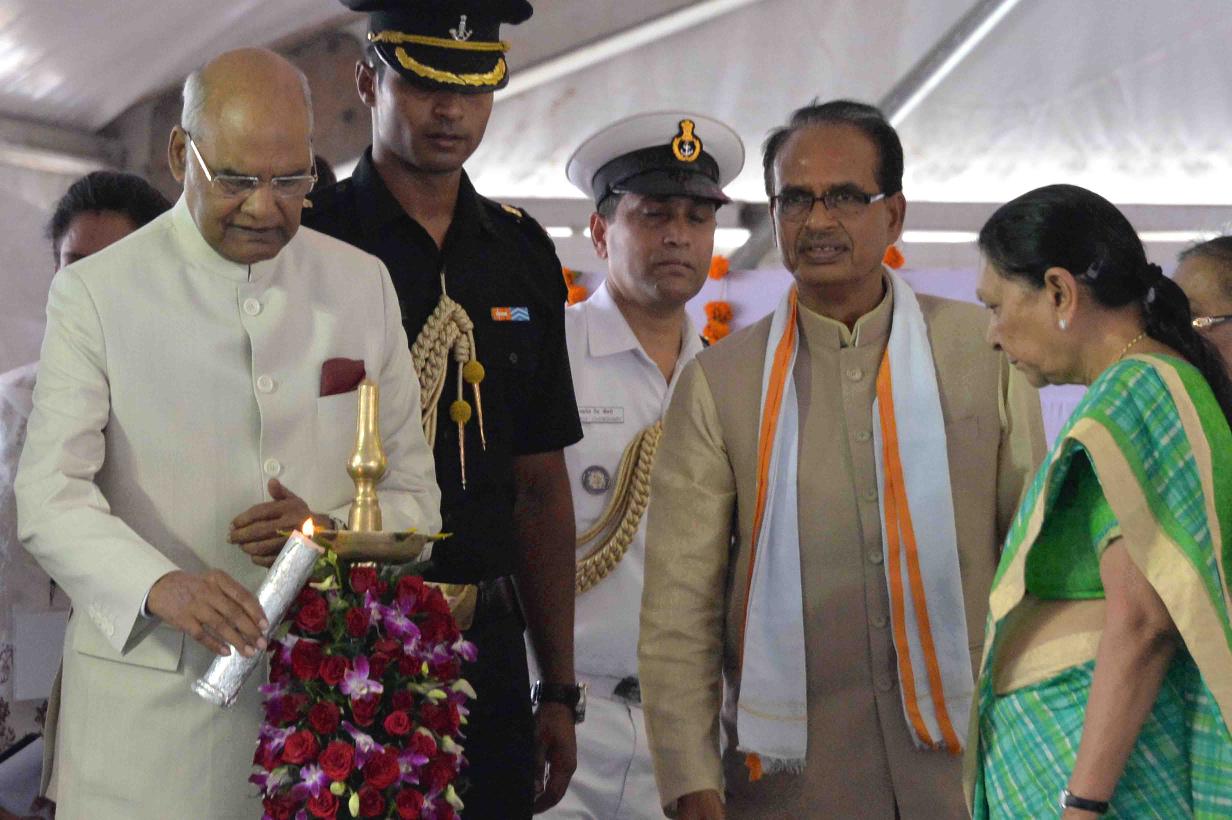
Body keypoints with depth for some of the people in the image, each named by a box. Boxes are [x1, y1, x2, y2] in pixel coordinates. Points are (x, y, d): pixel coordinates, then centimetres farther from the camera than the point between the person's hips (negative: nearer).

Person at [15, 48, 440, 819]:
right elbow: (51, 495, -12)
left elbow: (414, 496, 9)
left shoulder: (363, 283, 8)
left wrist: (327, 532, -13)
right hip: (150, 693, -2)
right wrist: (160, 585, -31)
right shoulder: (95, 293, -2)